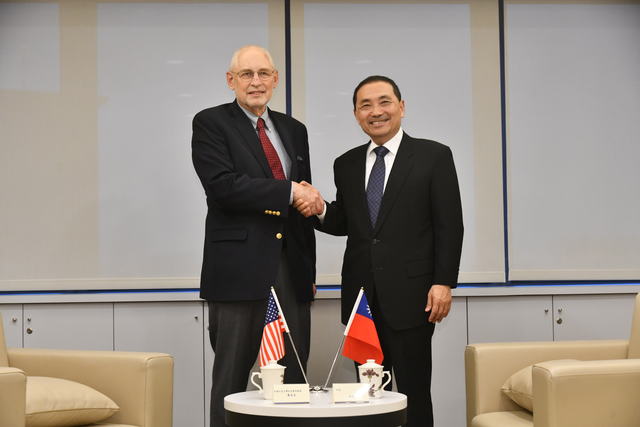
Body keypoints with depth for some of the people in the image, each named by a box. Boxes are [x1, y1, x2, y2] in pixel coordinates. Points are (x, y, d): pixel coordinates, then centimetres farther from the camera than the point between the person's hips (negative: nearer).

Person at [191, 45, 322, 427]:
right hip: (240, 270, -5)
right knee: (232, 380, 1)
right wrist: (289, 191, -14)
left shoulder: (294, 130, 17)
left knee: (293, 378, 7)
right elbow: (224, 185, -15)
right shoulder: (211, 123, 1)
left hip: (291, 270, 5)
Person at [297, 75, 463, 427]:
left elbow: (450, 225, -4)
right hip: (361, 294, 4)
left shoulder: (434, 156, 0)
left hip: (409, 295, -4)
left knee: (414, 391, 1)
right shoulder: (346, 164, 12)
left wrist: (444, 282, -11)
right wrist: (320, 211, -5)